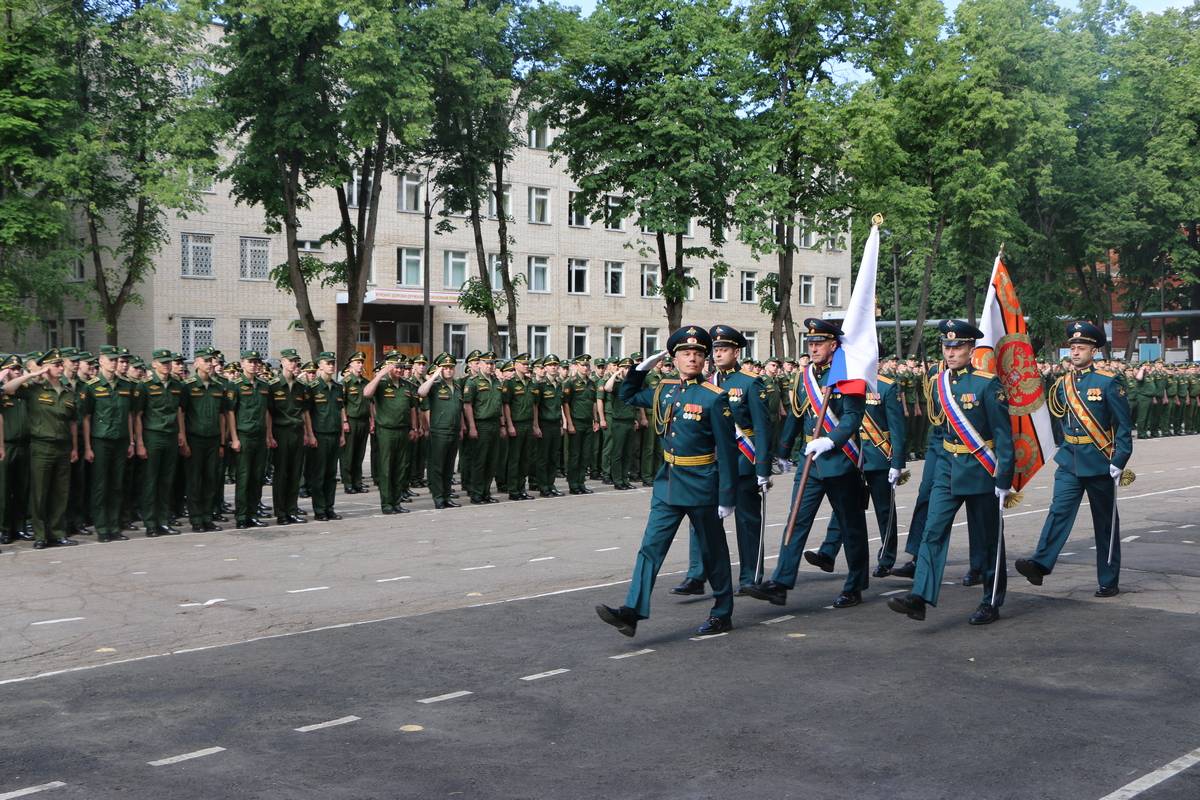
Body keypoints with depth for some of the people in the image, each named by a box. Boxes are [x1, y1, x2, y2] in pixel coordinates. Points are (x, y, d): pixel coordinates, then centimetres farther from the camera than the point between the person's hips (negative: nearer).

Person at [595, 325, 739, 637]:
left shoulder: (714, 398, -11)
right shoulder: (664, 391, 6)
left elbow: (726, 451, -12)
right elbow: (628, 396, 24)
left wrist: (727, 498, -13)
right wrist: (642, 367, 9)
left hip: (701, 486, -5)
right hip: (668, 483, 5)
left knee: (713, 552, 10)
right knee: (650, 548, -4)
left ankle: (722, 614, 24)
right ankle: (632, 612, -9)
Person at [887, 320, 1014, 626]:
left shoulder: (987, 385, -11)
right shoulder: (940, 383, 7)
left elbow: (1003, 435, -12)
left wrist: (1004, 480, -15)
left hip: (980, 472, -5)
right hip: (947, 470, 5)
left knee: (988, 540, 7)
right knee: (933, 532, -8)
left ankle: (992, 603, 18)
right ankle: (919, 597, -15)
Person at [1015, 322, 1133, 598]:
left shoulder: (1109, 382, -7)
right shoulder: (1062, 384, 7)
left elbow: (1125, 425, -8)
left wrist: (1119, 461, -15)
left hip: (1099, 463, -3)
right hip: (1069, 461, 3)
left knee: (1105, 522, 6)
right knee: (1059, 511, -13)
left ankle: (1109, 582, 13)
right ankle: (1040, 564, -26)